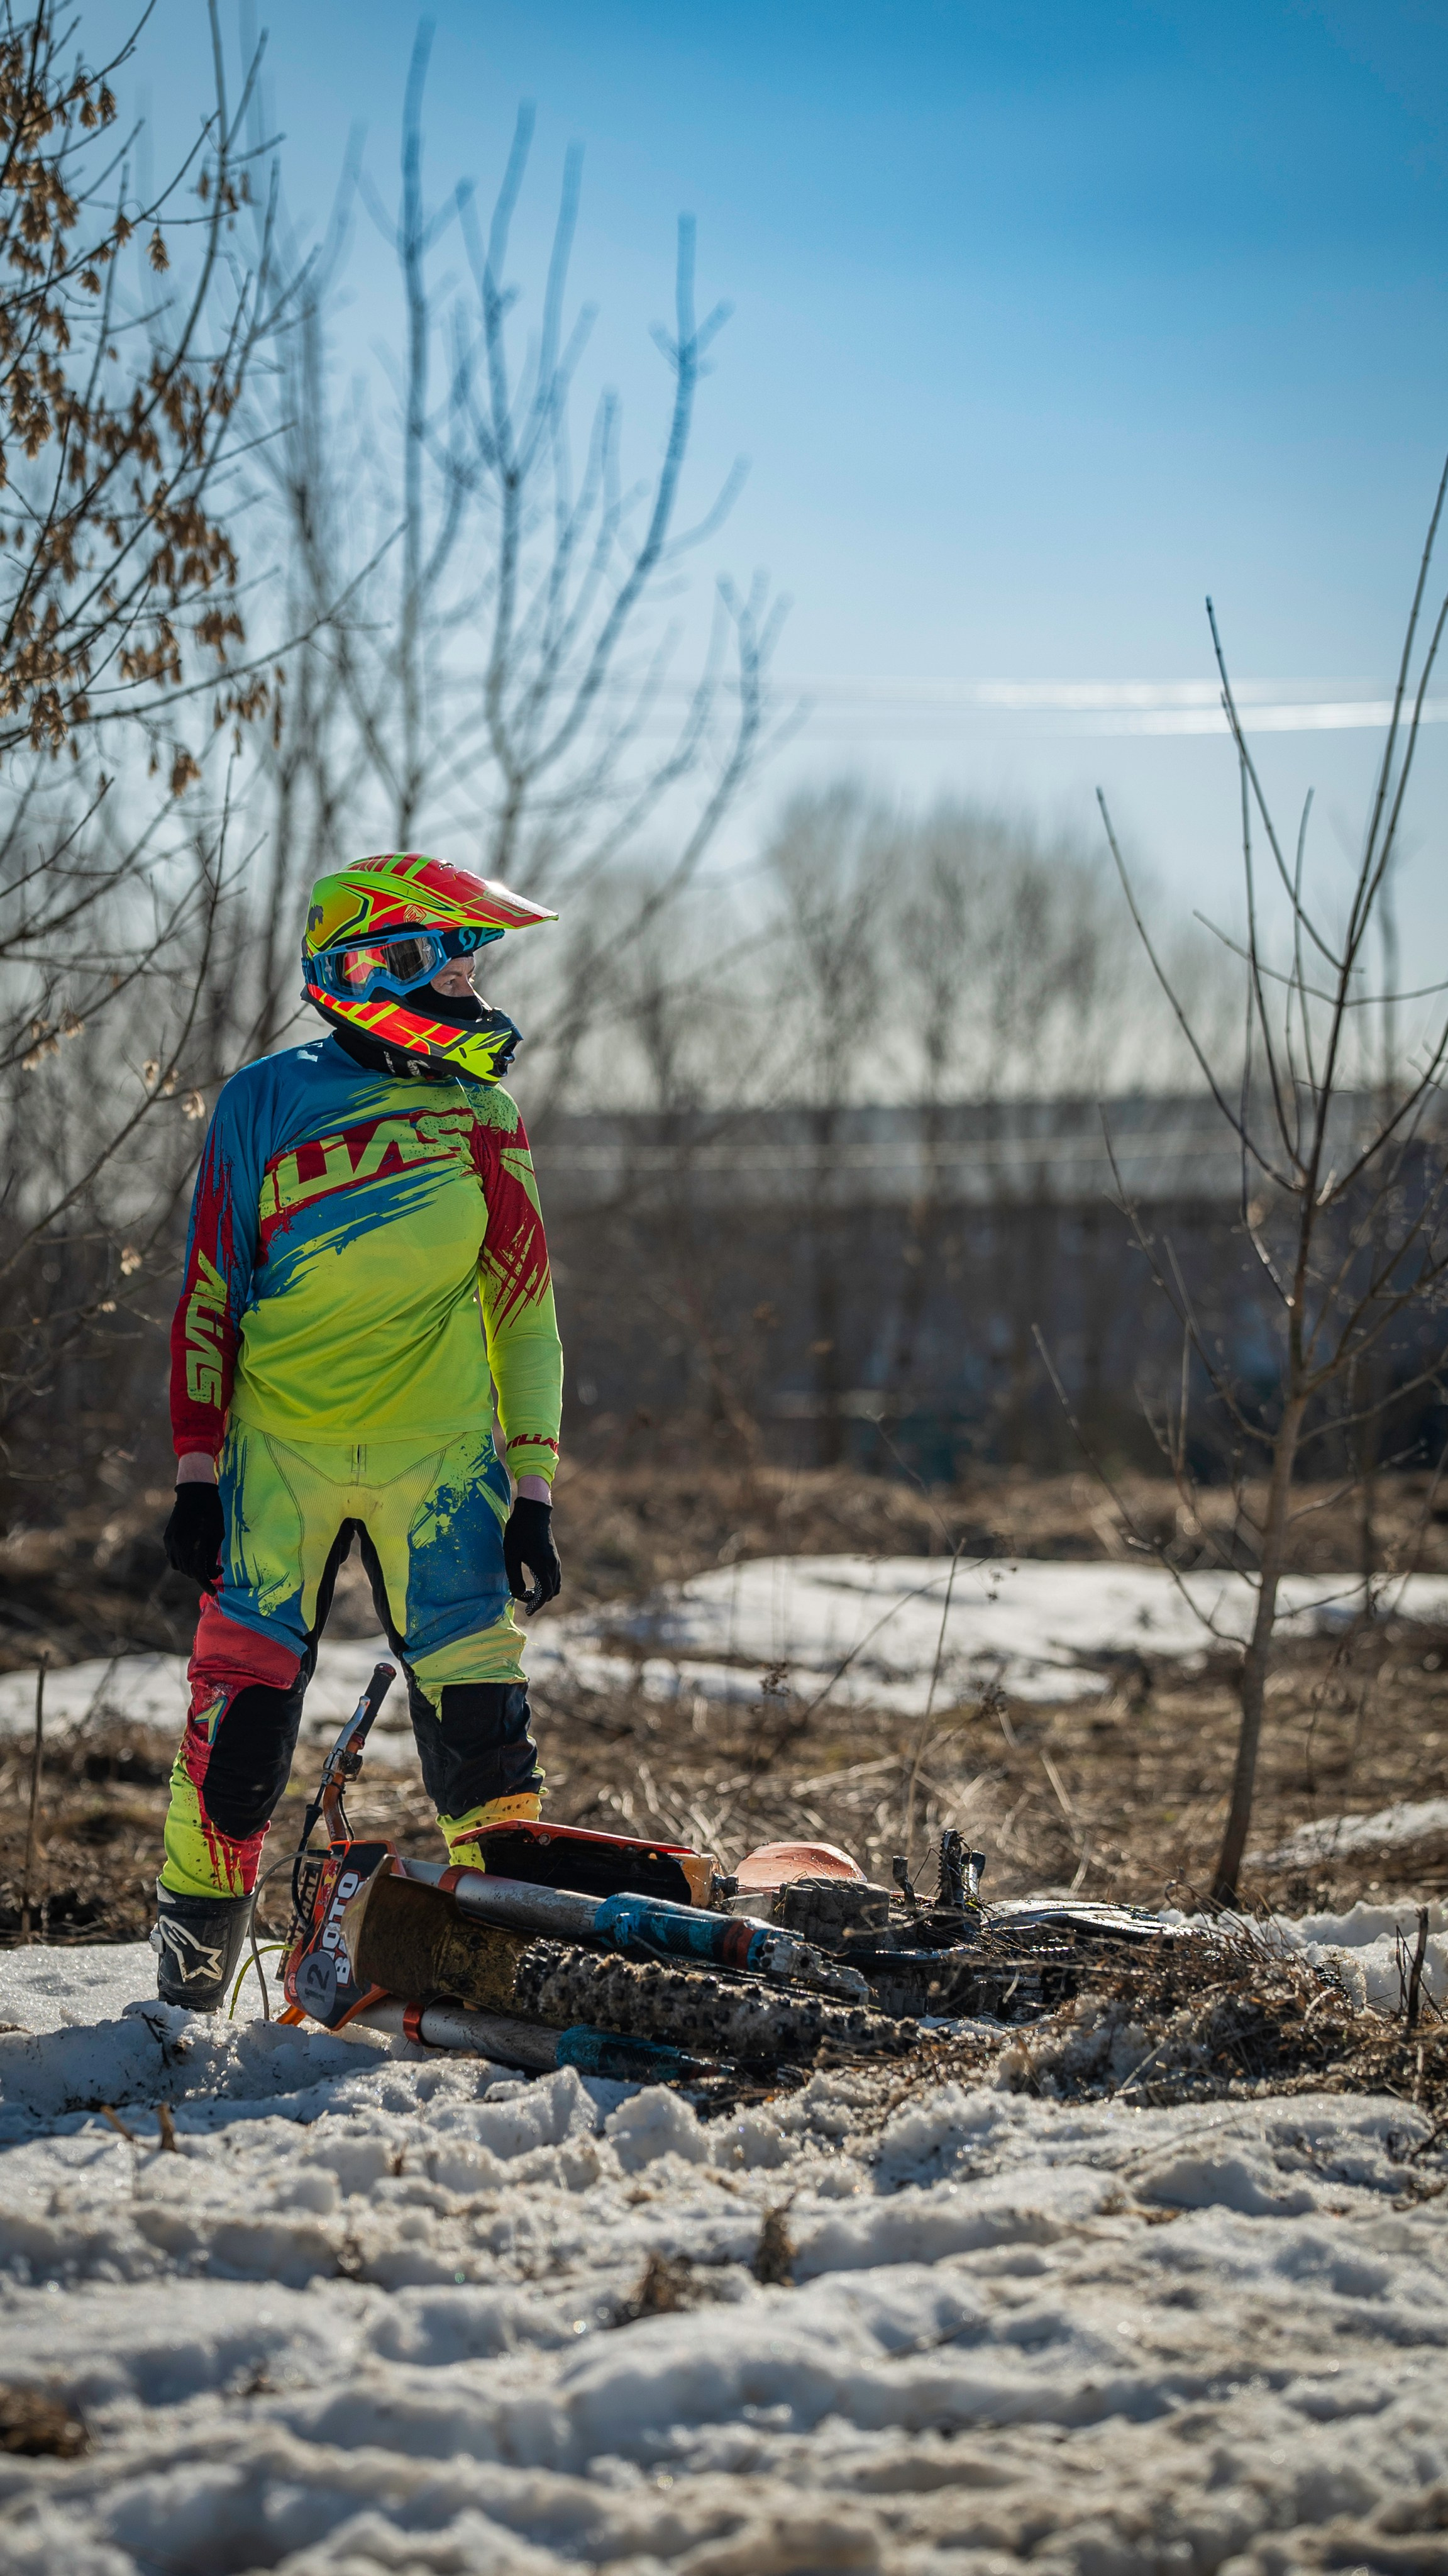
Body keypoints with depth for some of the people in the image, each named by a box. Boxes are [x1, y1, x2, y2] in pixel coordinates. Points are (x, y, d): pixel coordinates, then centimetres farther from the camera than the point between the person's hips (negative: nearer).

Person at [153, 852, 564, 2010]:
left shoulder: (485, 1118, 8)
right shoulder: (267, 1103, 1)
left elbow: (526, 1314, 11)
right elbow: (209, 1298, 4)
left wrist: (534, 1495, 6)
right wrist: (198, 1472, -1)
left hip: (439, 1457, 2)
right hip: (280, 1448, -2)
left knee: (483, 1727, -7)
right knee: (240, 1721, -5)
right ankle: (191, 1976, 9)